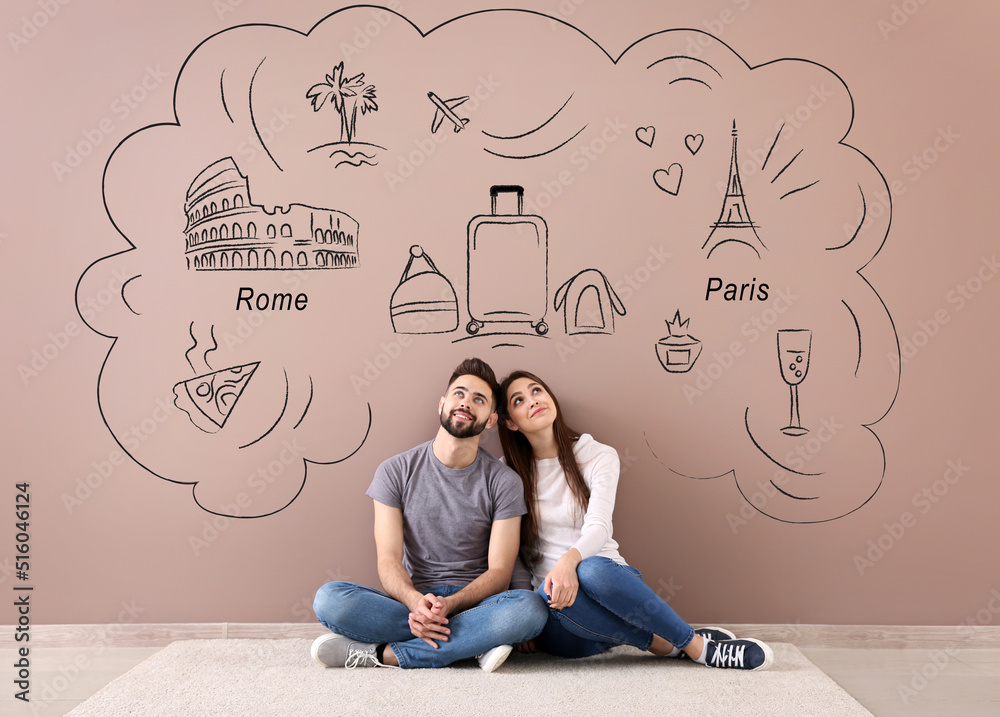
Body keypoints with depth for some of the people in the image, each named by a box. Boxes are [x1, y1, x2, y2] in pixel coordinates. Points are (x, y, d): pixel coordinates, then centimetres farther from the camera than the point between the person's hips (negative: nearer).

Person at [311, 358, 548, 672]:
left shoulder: (504, 481, 1)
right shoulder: (395, 471, 2)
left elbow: (499, 571, -4)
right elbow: (388, 562, -5)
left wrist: (451, 604, -25)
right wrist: (415, 602, -28)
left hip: (474, 603, 0)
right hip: (409, 601, 0)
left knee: (531, 608, -34)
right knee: (328, 599, -27)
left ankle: (381, 653, -24)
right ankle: (474, 642, -23)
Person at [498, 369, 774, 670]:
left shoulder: (599, 457, 3)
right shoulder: (508, 473, 7)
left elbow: (597, 528, -13)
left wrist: (570, 559, -34)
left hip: (608, 576, -1)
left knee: (591, 571, -37)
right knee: (548, 594, -36)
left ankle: (693, 642, -20)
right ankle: (664, 644, -20)